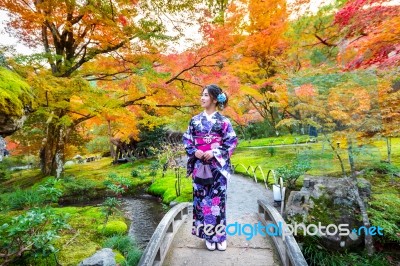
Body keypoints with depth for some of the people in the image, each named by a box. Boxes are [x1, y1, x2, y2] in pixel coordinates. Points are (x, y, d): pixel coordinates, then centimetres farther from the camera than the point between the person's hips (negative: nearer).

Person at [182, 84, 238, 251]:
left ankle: (220, 235, 22)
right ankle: (208, 235, 25)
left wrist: (214, 153, -14)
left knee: (218, 198, 3)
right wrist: (194, 151, -10)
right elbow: (186, 139, 8)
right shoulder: (195, 120, 6)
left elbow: (232, 141, -4)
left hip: (218, 165, -2)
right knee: (202, 198, 8)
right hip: (199, 165, 3)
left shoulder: (223, 121, -1)